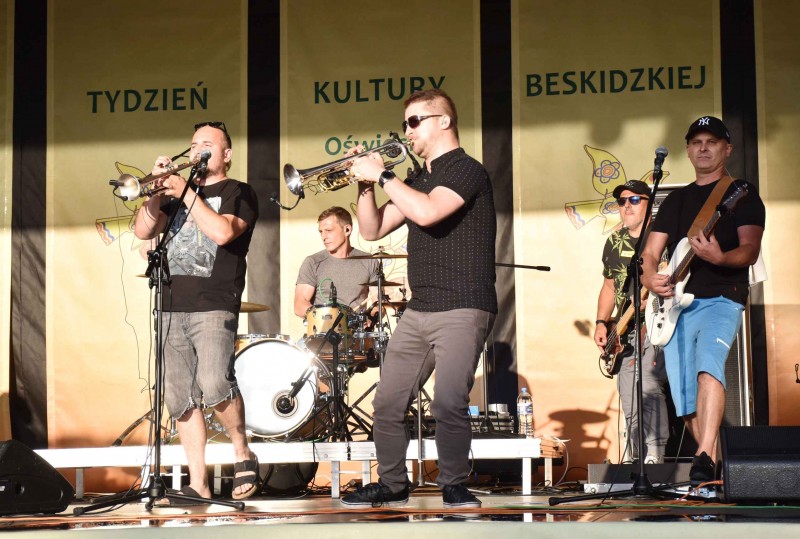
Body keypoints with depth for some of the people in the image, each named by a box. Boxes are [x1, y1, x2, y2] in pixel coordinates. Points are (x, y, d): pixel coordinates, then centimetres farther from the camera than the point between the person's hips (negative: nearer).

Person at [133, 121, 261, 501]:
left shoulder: (238, 193, 7)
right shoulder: (177, 193, 23)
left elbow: (223, 231, -12)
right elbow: (143, 231, 12)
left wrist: (186, 193, -10)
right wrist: (158, 190, 0)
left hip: (214, 306, -6)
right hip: (173, 307, 6)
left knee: (215, 385, -24)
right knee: (181, 399, 1)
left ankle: (243, 454, -2)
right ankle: (198, 483, 6)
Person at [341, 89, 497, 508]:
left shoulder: (466, 171, -7)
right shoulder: (418, 180, 18)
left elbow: (427, 212, -25)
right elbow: (372, 230, 18)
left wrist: (382, 175, -15)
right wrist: (366, 185, 2)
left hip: (462, 310, -8)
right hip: (418, 312, 8)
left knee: (448, 403, -20)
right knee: (387, 403, 7)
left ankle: (454, 485, -4)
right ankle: (391, 485, 20)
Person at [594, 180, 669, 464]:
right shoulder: (615, 242, 14)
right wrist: (601, 323, 12)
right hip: (625, 334, 6)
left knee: (648, 387, -21)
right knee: (630, 405, 8)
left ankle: (655, 455, -16)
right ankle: (633, 458, 20)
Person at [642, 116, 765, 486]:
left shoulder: (742, 195, 6)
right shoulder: (676, 200, 21)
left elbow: (750, 250, -7)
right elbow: (650, 253, 17)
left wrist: (719, 258, -29)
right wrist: (651, 278, -6)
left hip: (720, 299, -5)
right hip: (676, 307, 6)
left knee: (708, 363, -32)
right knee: (685, 400, 3)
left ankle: (704, 457, -40)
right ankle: (713, 470, 16)